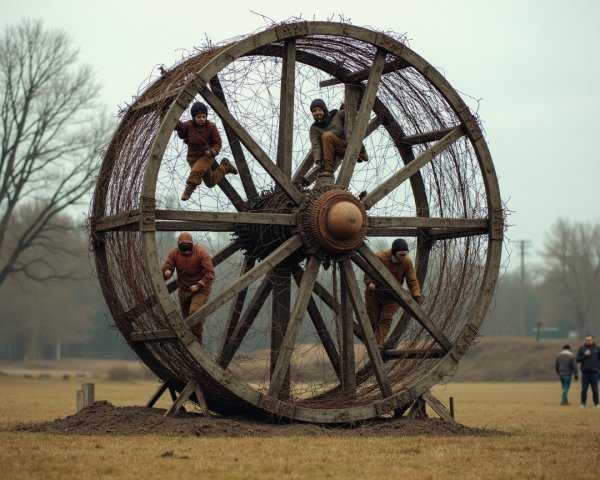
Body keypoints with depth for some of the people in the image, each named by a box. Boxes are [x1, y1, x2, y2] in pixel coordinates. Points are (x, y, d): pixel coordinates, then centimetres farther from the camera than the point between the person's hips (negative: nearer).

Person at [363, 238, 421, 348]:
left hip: (393, 296, 1)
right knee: (372, 320, 7)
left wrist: (416, 294, -31)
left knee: (386, 319, -15)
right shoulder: (379, 257, -25)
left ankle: (379, 346, -18)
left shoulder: (407, 262, -16)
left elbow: (412, 280, -15)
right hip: (375, 293, -1)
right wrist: (369, 282, -36)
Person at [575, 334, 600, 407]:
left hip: (594, 372, 0)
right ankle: (583, 403, 6)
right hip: (585, 372, 0)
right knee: (584, 389, 1)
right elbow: (577, 359, 2)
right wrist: (585, 355, -11)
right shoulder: (581, 348, 6)